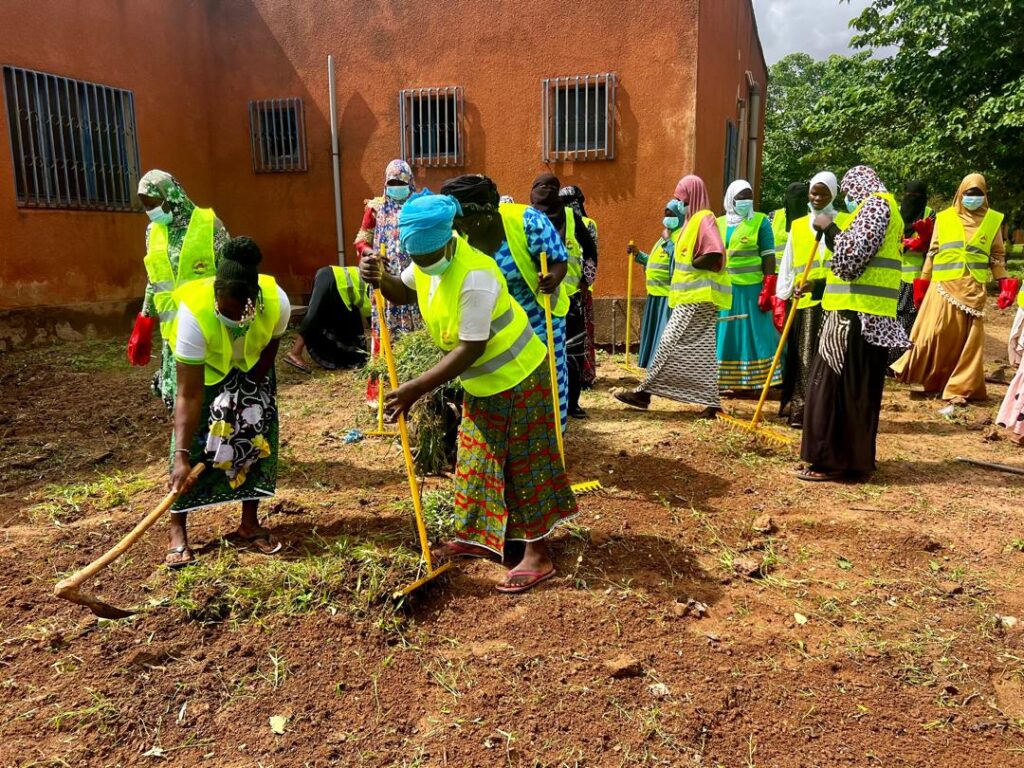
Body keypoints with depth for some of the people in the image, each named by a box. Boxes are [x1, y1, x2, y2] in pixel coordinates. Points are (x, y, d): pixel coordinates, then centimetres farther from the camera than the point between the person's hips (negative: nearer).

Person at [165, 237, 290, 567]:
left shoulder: (277, 302, -36)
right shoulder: (193, 311, -41)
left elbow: (270, 346, -10)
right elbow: (189, 395, -40)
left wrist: (250, 386, -14)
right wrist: (181, 456, -43)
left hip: (251, 366, 3)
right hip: (202, 367, -2)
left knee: (257, 435, -3)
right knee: (193, 440, -12)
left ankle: (249, 525, 9)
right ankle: (177, 531, 0)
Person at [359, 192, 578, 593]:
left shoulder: (475, 277, -32)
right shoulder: (428, 258, -5)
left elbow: (469, 349, -31)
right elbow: (404, 292, 13)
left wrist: (416, 388, -31)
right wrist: (380, 278, -10)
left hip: (516, 376, -9)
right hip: (482, 381, 9)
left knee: (523, 462, -1)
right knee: (476, 458, 16)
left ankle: (538, 555, 10)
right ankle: (474, 536, 32)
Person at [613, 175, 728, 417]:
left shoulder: (704, 219, -11)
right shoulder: (693, 221, 19)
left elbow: (716, 256, -23)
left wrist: (690, 263, -12)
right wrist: (686, 263, 4)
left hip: (698, 297, -10)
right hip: (693, 296, 10)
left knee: (671, 344, -6)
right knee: (700, 350, 7)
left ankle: (644, 393, -2)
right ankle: (712, 403, 9)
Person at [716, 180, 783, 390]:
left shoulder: (760, 221, 0)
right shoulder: (719, 223, 11)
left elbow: (768, 256, -5)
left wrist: (768, 290, -12)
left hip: (751, 288, -4)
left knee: (753, 335, -1)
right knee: (725, 335, 6)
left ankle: (754, 381, 3)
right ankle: (724, 381, 13)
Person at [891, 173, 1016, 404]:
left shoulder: (993, 220, 9)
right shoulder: (944, 217, 7)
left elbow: (997, 256, 12)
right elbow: (932, 252, 11)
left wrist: (1005, 284, 3)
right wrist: (922, 282, 8)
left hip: (973, 288, 1)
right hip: (943, 285, -1)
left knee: (968, 339, 1)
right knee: (933, 333, -4)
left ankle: (959, 388, 7)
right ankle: (917, 376, 12)